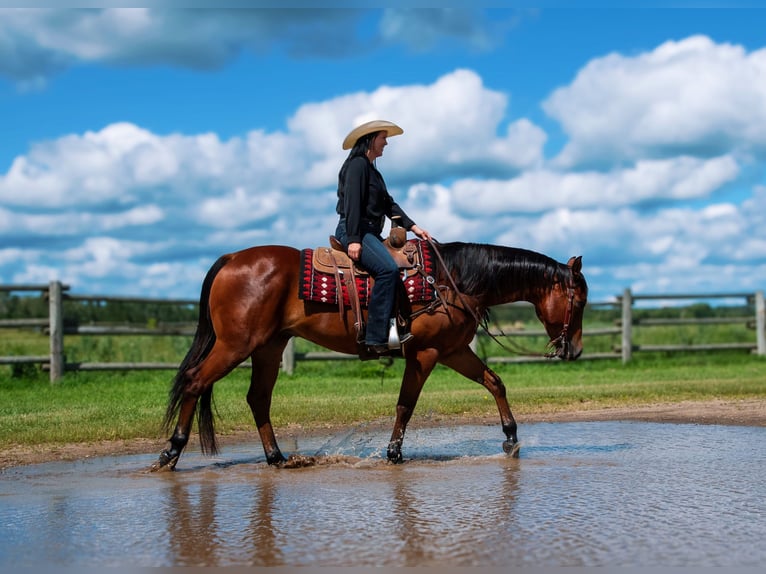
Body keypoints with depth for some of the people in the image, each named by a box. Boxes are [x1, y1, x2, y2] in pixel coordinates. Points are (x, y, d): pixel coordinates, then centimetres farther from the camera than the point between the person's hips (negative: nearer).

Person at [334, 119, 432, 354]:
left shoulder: (372, 170, 24)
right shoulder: (357, 164, -6)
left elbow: (388, 204, 22)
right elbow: (352, 203, -16)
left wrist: (412, 227, 11)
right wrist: (353, 239, -24)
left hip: (369, 233, 11)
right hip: (353, 230, -11)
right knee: (387, 268, -29)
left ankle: (395, 329, -9)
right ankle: (377, 337, -32)